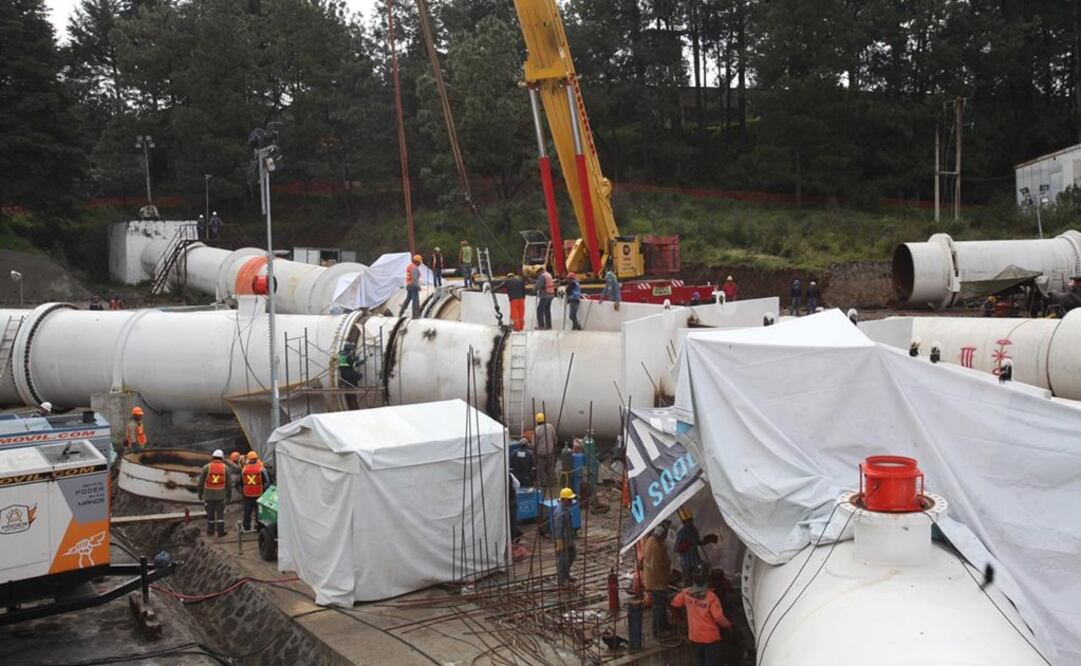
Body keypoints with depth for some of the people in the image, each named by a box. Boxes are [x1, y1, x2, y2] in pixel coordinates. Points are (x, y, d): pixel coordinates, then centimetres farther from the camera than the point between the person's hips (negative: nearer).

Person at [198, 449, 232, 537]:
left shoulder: (206, 467, -4)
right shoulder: (225, 468, -2)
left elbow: (201, 482, -1)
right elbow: (229, 484, 1)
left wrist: (200, 494, 10)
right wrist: (229, 496, 10)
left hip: (208, 495, 0)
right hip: (220, 495, 0)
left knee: (210, 513, 11)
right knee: (220, 513, 6)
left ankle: (210, 531, 20)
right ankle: (220, 531, 4)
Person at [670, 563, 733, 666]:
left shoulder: (686, 593, -9)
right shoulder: (711, 597, -24)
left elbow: (674, 603, 8)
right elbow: (719, 618, -21)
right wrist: (729, 625, -2)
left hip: (694, 637, 5)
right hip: (710, 638, -4)